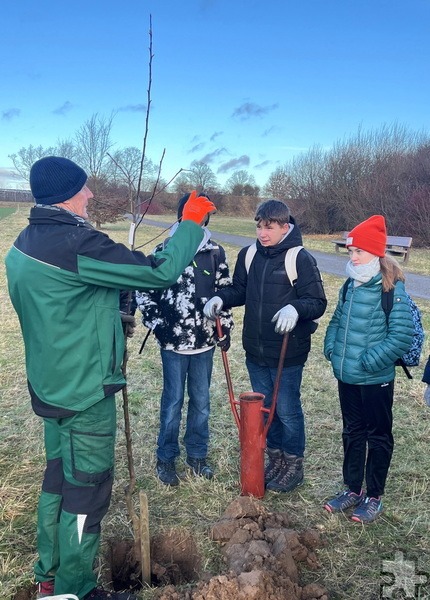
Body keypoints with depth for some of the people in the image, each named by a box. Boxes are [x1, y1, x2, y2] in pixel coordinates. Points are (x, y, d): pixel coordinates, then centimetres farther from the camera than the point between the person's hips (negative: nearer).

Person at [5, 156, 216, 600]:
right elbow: (160, 271, -22)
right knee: (87, 490, 6)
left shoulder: (25, 244, 6)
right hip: (85, 392, -9)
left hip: (51, 385, 9)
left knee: (58, 479, 21)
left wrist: (110, 315, 17)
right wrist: (191, 222, -10)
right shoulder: (75, 243, -24)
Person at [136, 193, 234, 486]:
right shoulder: (164, 251, -6)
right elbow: (144, 291, -1)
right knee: (173, 401, 7)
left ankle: (197, 455, 31)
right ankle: (166, 458, 24)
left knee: (201, 401, 13)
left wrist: (226, 328, 8)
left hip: (205, 342, 3)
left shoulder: (216, 252, 2)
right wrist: (157, 324, -8)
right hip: (173, 341, -3)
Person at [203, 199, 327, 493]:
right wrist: (221, 298, -8)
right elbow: (239, 290, 13)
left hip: (288, 354, -5)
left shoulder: (301, 259, -14)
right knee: (264, 408, 18)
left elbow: (318, 303, -15)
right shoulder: (248, 255, 3)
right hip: (255, 351, 6)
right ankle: (275, 458, 38)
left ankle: (294, 464, 30)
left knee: (287, 411, 8)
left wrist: (295, 308, -35)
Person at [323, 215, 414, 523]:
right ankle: (353, 489, 35)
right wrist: (331, 346, 2)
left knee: (378, 437, 11)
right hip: (346, 377, 7)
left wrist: (370, 361, -22)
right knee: (352, 433, 19)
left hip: (376, 380, -7)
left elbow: (402, 335, -21)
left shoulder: (392, 290, -18)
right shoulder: (350, 286, 4)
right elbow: (337, 320, 17)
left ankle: (374, 497, 27)